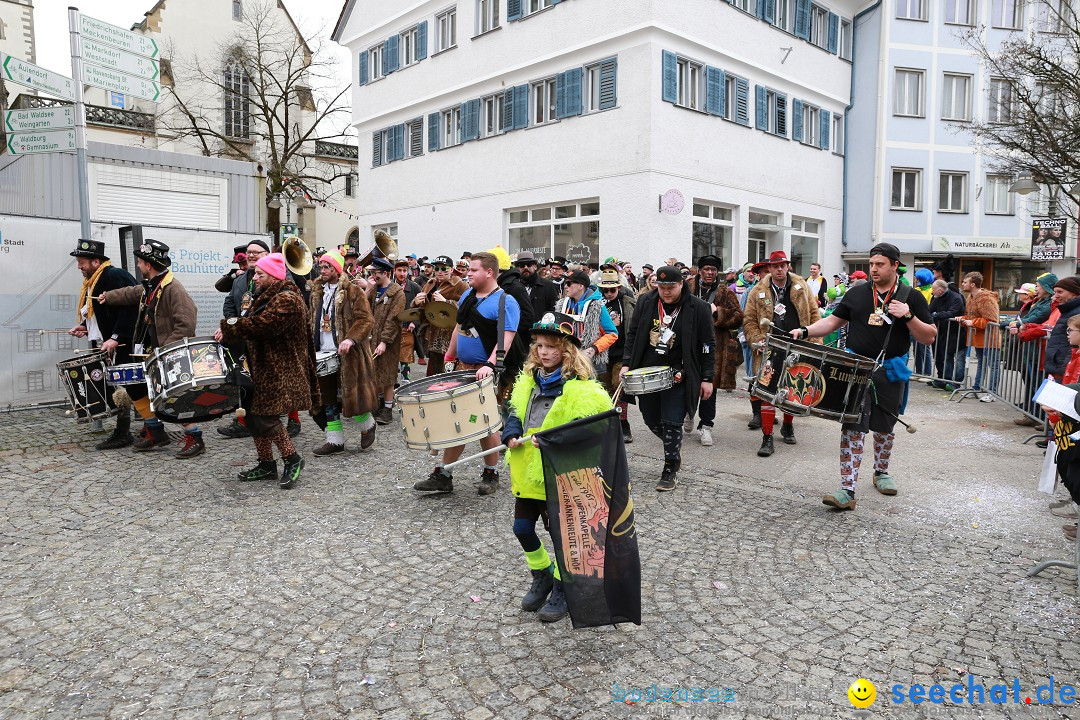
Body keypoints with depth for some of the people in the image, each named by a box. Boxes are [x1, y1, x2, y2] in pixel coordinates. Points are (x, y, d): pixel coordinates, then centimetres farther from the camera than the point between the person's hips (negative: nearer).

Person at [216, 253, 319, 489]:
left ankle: (292, 460, 5)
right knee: (254, 414, 11)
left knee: (264, 418, -12)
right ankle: (266, 465, 22)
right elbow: (252, 324, 15)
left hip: (280, 371, -10)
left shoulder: (286, 300, -16)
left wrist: (229, 326, -14)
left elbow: (262, 325, -25)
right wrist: (228, 331, -4)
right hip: (263, 368, 10)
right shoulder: (266, 297, 18)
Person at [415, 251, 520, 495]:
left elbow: (505, 339, -21)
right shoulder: (467, 295, 12)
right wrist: (449, 358, 20)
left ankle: (491, 476, 21)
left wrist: (490, 365, -32)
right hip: (462, 368, 7)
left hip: (486, 372, -7)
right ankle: (443, 475, 17)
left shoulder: (505, 302, -12)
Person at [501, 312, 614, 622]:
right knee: (522, 528, 11)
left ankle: (562, 589, 28)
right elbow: (515, 414, 14)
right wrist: (512, 435, -6)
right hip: (527, 471, 6)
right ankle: (542, 576, 36)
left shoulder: (582, 389, -15)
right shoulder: (528, 382, 6)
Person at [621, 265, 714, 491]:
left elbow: (706, 346, -2)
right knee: (651, 420, 11)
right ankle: (675, 448, 38)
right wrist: (626, 364, 1)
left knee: (671, 423, -6)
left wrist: (707, 378, -4)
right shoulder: (645, 302, 3)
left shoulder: (698, 308, -7)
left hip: (677, 376, -4)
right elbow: (632, 334, 9)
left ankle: (671, 469, 9)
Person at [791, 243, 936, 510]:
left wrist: (908, 317, -17)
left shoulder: (911, 297, 1)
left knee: (884, 426, 16)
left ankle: (881, 472, 40)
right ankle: (847, 490, -9)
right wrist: (805, 331, -2)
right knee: (852, 427, -7)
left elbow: (929, 337, 0)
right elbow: (833, 320, 13)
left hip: (890, 373, 0)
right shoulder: (857, 293, 7)